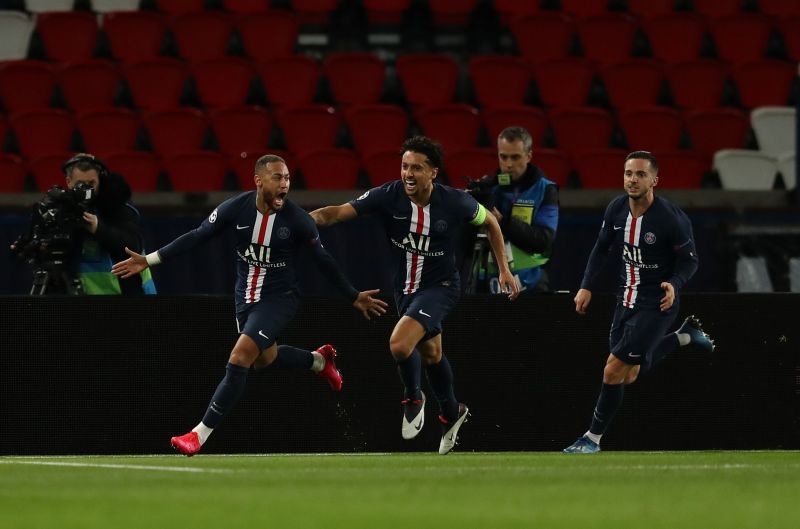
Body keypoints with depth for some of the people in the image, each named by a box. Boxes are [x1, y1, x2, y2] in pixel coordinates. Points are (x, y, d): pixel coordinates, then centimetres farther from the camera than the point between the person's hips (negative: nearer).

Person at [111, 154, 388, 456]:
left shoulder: (297, 220, -18)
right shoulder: (235, 209, -13)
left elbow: (324, 261, -4)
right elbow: (196, 237, -5)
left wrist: (353, 297, 2)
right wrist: (149, 259, -9)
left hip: (279, 298, -5)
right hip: (246, 296, 5)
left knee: (240, 359, -18)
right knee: (264, 358, 23)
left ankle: (200, 434, -14)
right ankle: (319, 360, 52)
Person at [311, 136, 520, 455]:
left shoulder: (454, 202, -19)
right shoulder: (388, 196, -17)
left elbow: (489, 222, 1)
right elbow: (338, 212, -24)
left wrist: (504, 269, 1)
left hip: (440, 286, -4)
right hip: (405, 286, 4)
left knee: (399, 343, -25)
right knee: (430, 353, 22)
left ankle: (414, 398, 4)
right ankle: (452, 413, 46)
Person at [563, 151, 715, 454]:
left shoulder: (671, 218, -22)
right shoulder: (616, 209, -5)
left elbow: (689, 259, -10)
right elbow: (601, 247, 11)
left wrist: (674, 284, -28)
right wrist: (586, 286, 4)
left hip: (656, 304, -7)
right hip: (627, 299, 7)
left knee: (614, 371, -10)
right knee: (629, 375, 15)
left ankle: (594, 438, 7)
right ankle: (686, 335, 33)